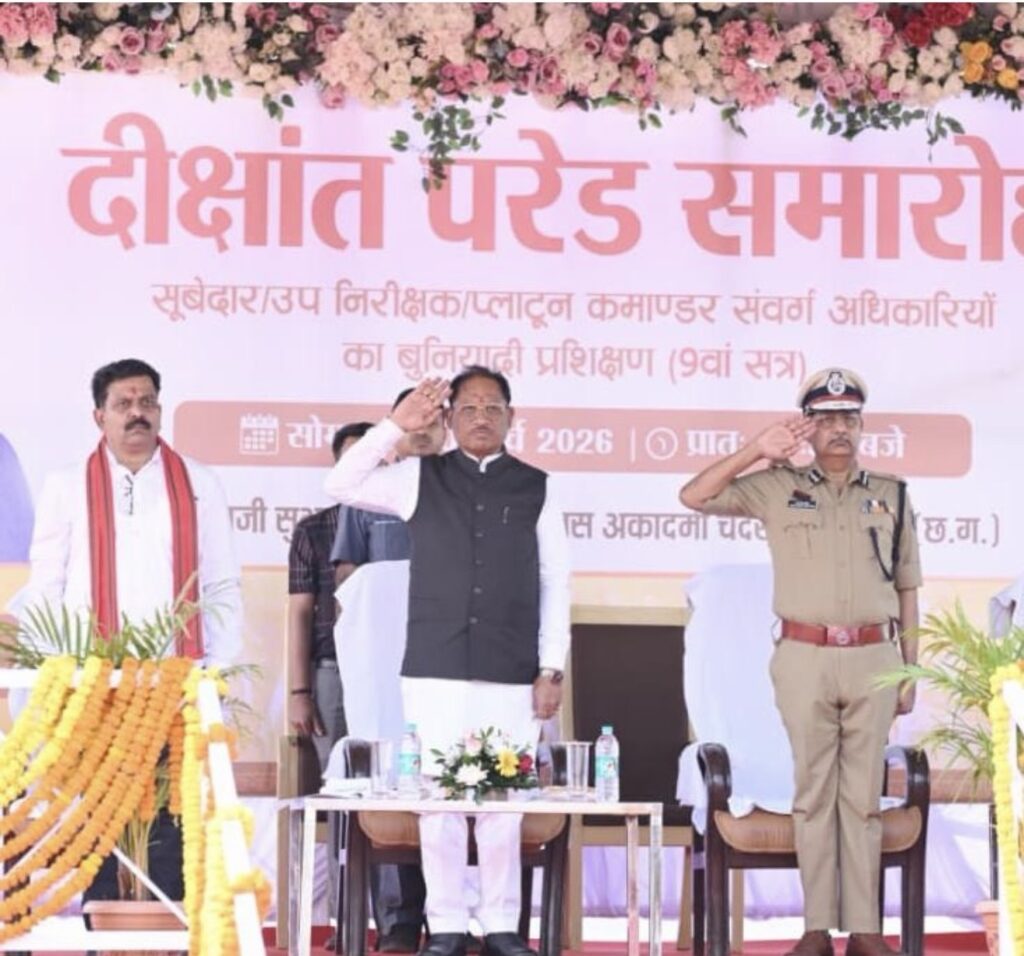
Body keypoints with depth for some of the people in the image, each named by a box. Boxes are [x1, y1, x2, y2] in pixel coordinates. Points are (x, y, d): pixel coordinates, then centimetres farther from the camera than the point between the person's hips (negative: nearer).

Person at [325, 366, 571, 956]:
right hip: (435, 670, 0)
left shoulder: (535, 488, 7)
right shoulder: (421, 477, 8)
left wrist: (552, 668, 1)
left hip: (511, 674, 0)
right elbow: (342, 486, 0)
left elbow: (556, 583, 7)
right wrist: (397, 426, -8)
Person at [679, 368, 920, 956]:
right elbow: (695, 497, -2)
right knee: (813, 792, 3)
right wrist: (757, 452, -10)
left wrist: (910, 671, 7)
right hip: (804, 658, -1)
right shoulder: (777, 488, 5)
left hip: (872, 658, 1)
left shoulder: (891, 495, 10)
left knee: (864, 795, 3)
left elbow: (907, 590, 12)